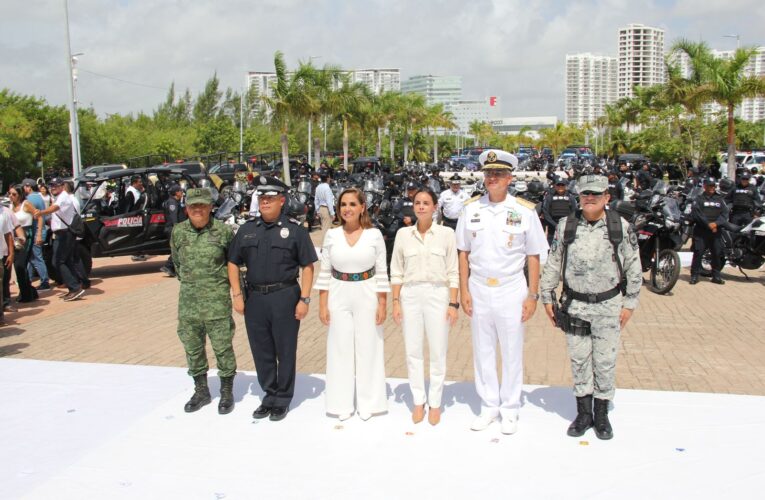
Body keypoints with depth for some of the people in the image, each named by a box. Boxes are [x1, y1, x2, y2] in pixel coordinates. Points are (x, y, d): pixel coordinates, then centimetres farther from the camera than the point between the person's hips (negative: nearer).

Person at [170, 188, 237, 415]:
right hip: (188, 300, 4)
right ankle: (201, 391, 29)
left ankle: (227, 392, 18)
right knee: (192, 347, 13)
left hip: (217, 299, -4)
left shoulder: (223, 231, -7)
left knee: (222, 346, 2)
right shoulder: (178, 231, 3)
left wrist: (218, 281, 7)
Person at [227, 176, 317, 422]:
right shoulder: (246, 230, 9)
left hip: (285, 297, -4)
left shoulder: (294, 229, -2)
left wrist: (304, 299, -10)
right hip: (254, 298, 4)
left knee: (285, 351, 6)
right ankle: (269, 396, 29)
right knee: (261, 352, 12)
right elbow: (233, 263, 14)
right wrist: (237, 295, 5)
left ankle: (282, 400, 21)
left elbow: (307, 266, -3)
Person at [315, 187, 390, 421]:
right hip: (338, 297, 2)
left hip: (367, 296, -1)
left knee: (367, 348, 7)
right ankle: (343, 404, 21)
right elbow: (325, 272, 4)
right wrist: (322, 305, 1)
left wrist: (382, 304, -4)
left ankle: (367, 403, 22)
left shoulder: (374, 234, -3)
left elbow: (381, 272, -1)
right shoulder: (332, 235, 1)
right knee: (340, 349, 7)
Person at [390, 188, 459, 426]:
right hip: (410, 295, 2)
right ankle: (418, 401, 23)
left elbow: (453, 272, 0)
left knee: (438, 352, 5)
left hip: (437, 294, -2)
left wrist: (453, 303, -5)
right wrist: (395, 302, 2)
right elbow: (396, 272, 7)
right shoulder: (403, 234, 4)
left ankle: (435, 403, 20)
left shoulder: (446, 233, -2)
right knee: (413, 351, 8)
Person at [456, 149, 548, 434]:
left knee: (512, 353, 8)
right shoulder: (471, 208, 1)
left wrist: (532, 295, -5)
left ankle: (509, 409, 24)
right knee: (483, 352, 12)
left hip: (511, 290, -2)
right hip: (478, 290, 2)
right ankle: (489, 406, 27)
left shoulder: (525, 211, -5)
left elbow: (533, 256, -1)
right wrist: (464, 290, 0)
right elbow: (463, 253, 5)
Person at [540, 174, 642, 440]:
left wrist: (629, 304, 1)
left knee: (605, 362, 6)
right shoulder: (566, 226, 0)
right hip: (575, 305, 1)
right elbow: (553, 263, 6)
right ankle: (583, 413, 22)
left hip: (608, 305, -1)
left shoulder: (621, 226, -4)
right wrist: (547, 298, 6)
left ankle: (602, 415, 22)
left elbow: (633, 267, 2)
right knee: (579, 361, 8)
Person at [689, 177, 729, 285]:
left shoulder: (720, 199, 14)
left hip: (716, 230, 4)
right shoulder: (699, 198, 4)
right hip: (701, 231, -4)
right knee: (698, 253, -7)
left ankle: (716, 276, 14)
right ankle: (694, 275, -2)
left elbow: (725, 213, 3)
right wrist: (708, 224, -17)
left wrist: (716, 223, -13)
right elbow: (696, 213, -9)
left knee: (717, 253, 4)